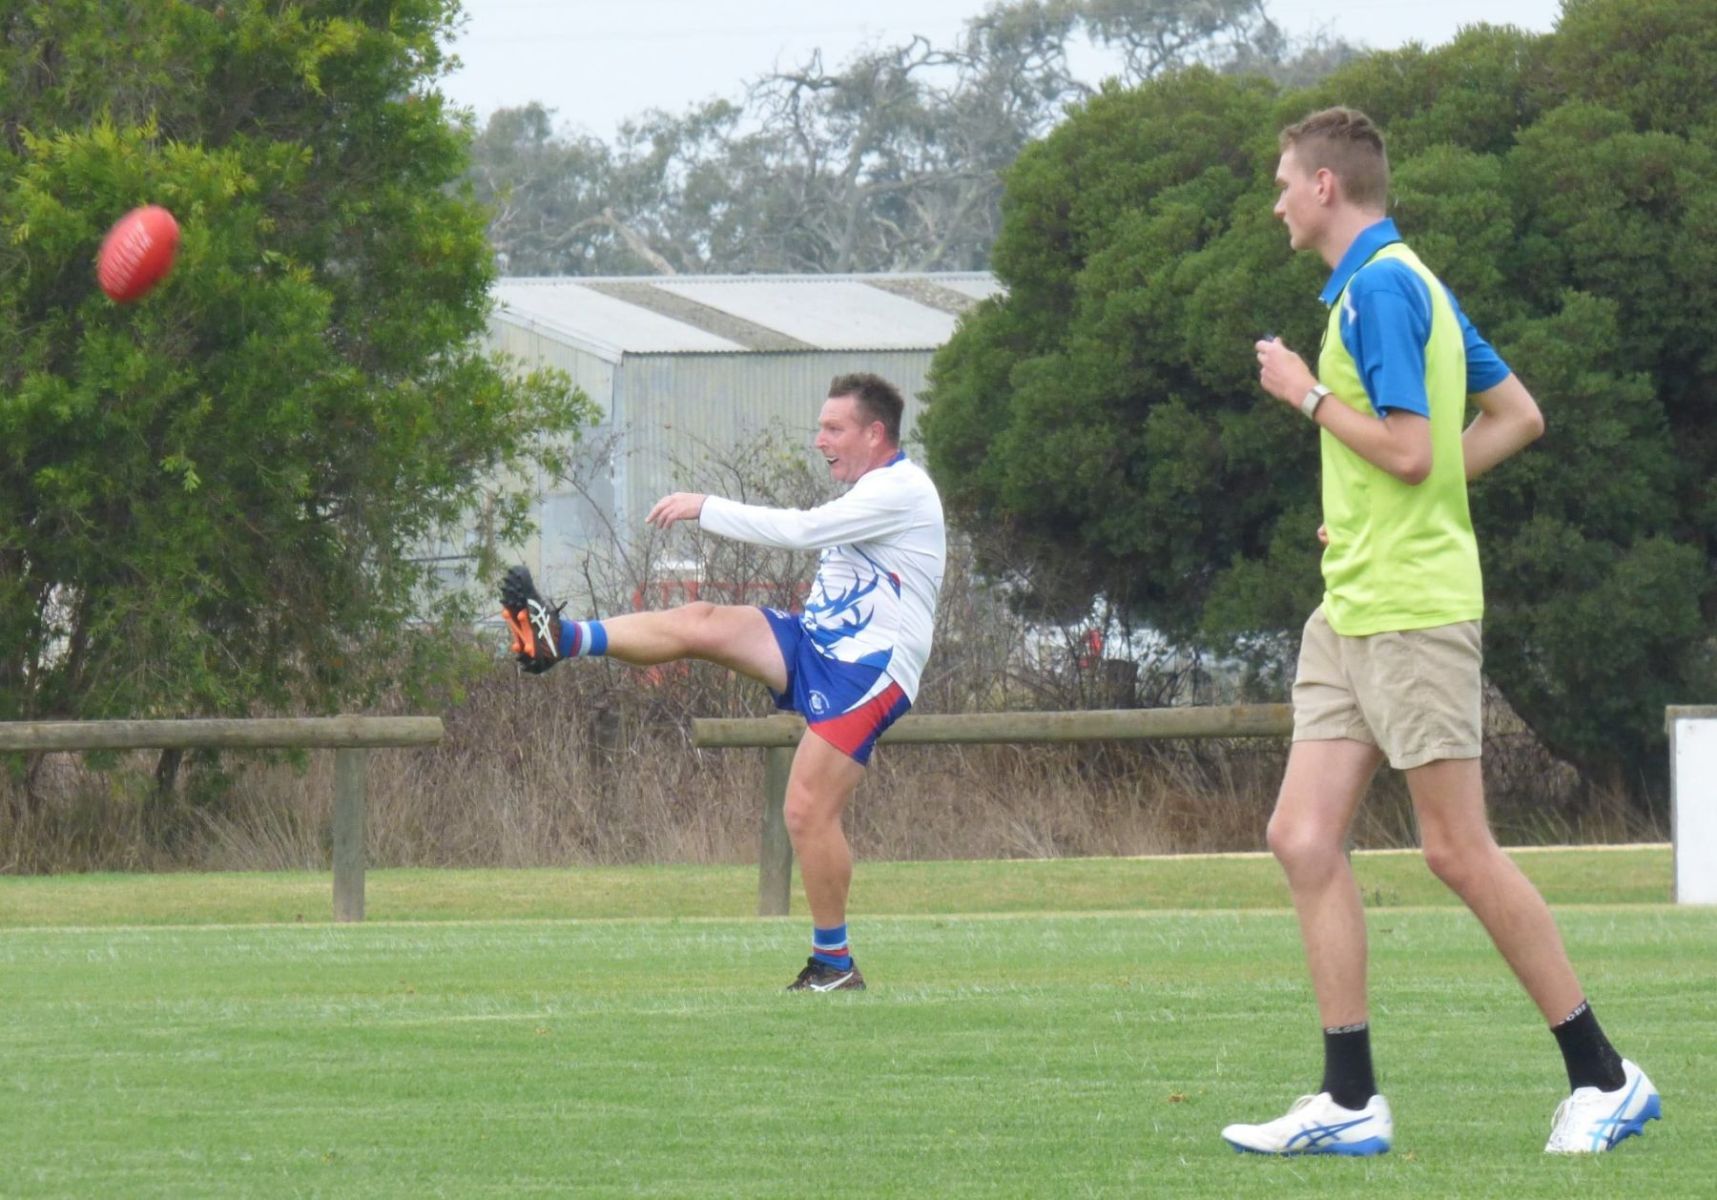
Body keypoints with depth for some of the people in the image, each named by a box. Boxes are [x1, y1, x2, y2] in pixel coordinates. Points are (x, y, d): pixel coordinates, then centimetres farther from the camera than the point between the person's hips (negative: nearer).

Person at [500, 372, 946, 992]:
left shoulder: (901, 490, -14)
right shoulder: (874, 492, 18)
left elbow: (799, 530, -23)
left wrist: (704, 507, -17)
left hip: (867, 672, -9)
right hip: (813, 642, 9)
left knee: (809, 811, -15)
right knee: (700, 622, -10)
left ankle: (835, 965, -6)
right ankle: (557, 638, -17)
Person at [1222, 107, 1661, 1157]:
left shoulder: (1380, 289, -14)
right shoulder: (1411, 283, 16)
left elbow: (1408, 447, -22)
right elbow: (1518, 415, 21)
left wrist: (1306, 394, -9)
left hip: (1412, 608, -10)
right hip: (1351, 609, 10)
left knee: (1459, 851, -5)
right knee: (1305, 837, 3)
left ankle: (1603, 1078, 2)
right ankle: (1350, 1100, 2)